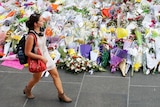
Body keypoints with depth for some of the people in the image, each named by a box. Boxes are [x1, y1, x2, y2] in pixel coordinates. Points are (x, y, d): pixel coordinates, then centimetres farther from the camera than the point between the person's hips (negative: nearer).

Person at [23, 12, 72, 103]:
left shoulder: (40, 30, -8)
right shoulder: (31, 36, -31)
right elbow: (27, 52, -26)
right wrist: (41, 58, -25)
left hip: (47, 57, 7)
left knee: (55, 74, 10)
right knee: (36, 78, 17)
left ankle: (61, 94, 22)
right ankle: (27, 90, 47)